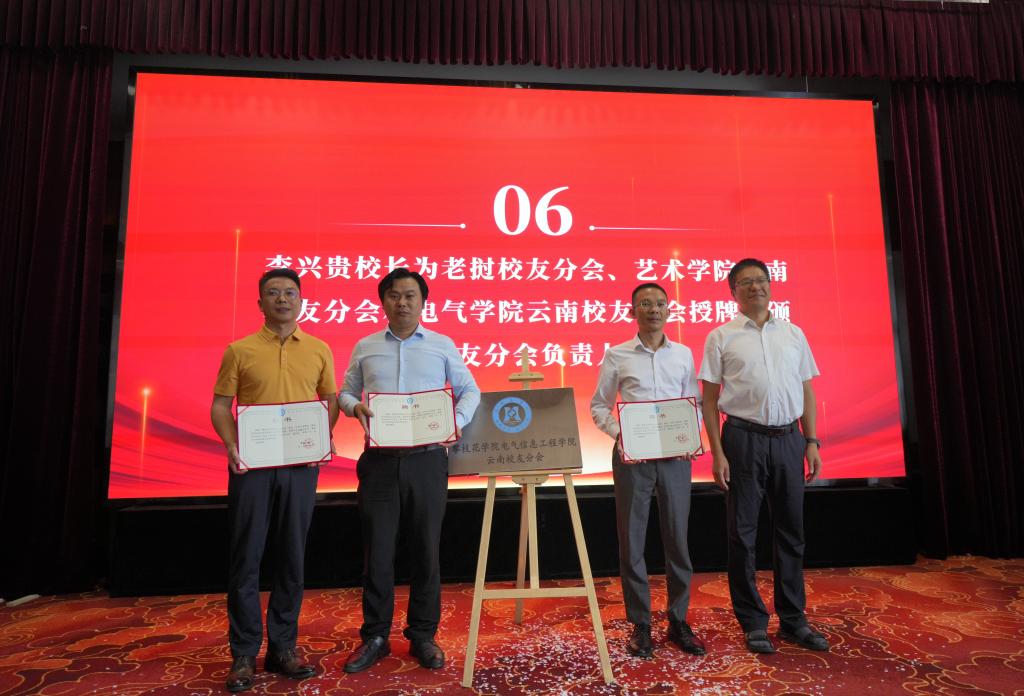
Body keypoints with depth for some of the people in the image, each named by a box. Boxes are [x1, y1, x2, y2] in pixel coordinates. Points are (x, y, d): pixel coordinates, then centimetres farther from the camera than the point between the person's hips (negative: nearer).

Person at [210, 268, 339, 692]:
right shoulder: (240, 350, 3)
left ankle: (282, 648, 22)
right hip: (252, 464, -1)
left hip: (300, 465, 1)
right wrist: (231, 445, -12)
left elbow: (331, 400, 11)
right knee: (246, 558, 4)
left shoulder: (319, 350, 7)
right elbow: (220, 405, 4)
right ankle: (244, 654, 17)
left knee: (292, 557, 8)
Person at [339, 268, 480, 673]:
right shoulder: (365, 348, 10)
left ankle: (422, 636, 24)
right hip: (379, 460, 1)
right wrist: (354, 406, -8)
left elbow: (470, 390, 8)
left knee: (425, 551, 8)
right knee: (377, 552, 6)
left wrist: (458, 420, -10)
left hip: (427, 460, -1)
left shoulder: (442, 345, 5)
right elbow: (345, 392, 15)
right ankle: (374, 637, 23)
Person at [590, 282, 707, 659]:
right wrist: (619, 433, -12)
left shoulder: (683, 354, 8)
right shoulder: (617, 356, 2)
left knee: (677, 538, 8)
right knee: (632, 540, 5)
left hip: (675, 456, 2)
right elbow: (599, 406, 5)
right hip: (632, 455, -1)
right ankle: (640, 624, 19)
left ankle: (678, 621, 24)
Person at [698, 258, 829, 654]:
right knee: (743, 533, 4)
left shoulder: (793, 334, 11)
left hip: (788, 439, 3)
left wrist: (811, 441, 4)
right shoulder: (721, 337, 1)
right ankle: (754, 623, 18)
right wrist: (717, 453, -8)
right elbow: (709, 399, -1)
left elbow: (806, 390, 13)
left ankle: (793, 620, 25)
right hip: (744, 439, -3)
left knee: (790, 531, 11)